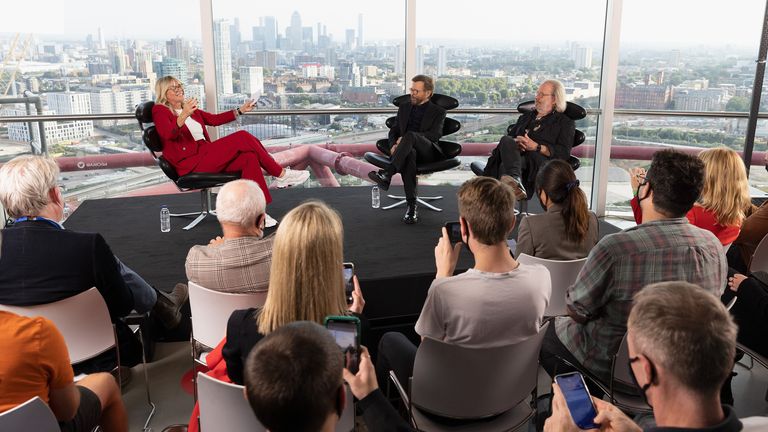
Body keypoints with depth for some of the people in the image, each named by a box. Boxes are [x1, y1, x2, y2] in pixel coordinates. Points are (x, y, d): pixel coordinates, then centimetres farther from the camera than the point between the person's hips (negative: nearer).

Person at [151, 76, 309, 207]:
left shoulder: (190, 109, 24)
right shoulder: (160, 110, 1)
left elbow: (215, 119, 27)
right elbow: (168, 134, -20)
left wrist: (241, 110, 20)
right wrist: (183, 116, -38)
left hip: (205, 155, 8)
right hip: (191, 163, -8)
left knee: (249, 157, -21)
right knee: (242, 137, -21)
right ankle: (281, 175, -13)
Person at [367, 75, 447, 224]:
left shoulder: (438, 111, 12)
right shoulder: (404, 107, 25)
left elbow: (436, 134, -5)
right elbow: (394, 130, 21)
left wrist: (406, 137, -17)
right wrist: (393, 145, -5)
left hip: (428, 152, -2)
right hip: (408, 150, 2)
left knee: (410, 136, -36)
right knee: (409, 153, -38)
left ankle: (387, 174, -46)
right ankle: (412, 205, -44)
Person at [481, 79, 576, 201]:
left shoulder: (565, 122, 19)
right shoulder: (526, 117, 37)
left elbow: (564, 153, 2)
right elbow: (510, 137, 25)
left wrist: (537, 147, -14)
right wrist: (514, 144, -2)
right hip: (516, 155, 4)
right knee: (506, 140, -33)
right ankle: (515, 179, -57)